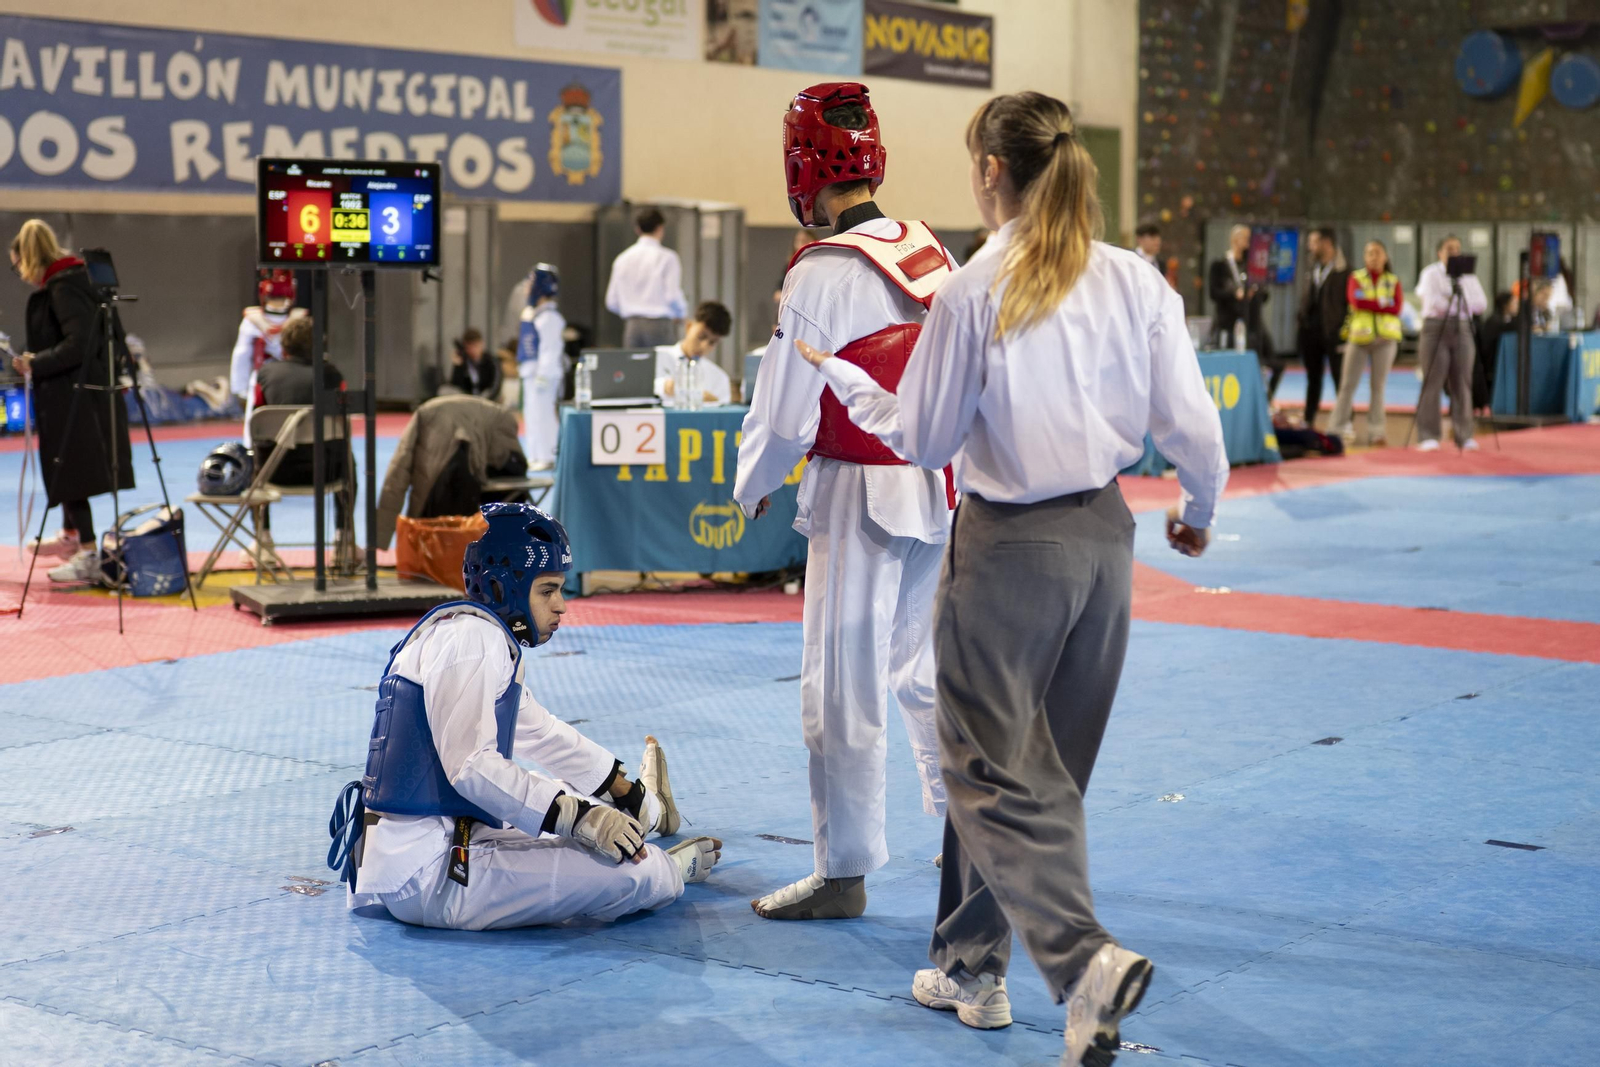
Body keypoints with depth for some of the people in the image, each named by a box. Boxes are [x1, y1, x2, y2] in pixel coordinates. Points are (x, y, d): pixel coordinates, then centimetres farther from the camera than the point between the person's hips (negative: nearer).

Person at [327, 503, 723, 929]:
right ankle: (669, 869, 15)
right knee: (636, 876, -16)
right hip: (430, 873, -11)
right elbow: (471, 765, -25)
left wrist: (620, 788, 38)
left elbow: (539, 731, 32)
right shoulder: (470, 638, -15)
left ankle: (641, 804, 63)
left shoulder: (491, 639, 18)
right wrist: (580, 817, -23)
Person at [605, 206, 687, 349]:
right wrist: (681, 314, 9)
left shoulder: (622, 258, 8)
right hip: (660, 324, -5)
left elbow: (612, 302, 9)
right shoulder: (667, 257, -6)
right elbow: (673, 296, -11)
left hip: (631, 325, 5)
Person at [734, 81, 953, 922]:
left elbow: (784, 415, -13)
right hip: (939, 493, 7)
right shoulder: (934, 256, 4)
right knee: (920, 664, 20)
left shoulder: (823, 275, -17)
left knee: (843, 688, 3)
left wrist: (751, 488, 4)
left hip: (858, 501, -7)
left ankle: (844, 873, 11)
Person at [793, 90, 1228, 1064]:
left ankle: (1085, 957, -18)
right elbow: (1191, 422, -1)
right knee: (1041, 764, 16)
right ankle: (972, 966, 29)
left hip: (1008, 546, -6)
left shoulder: (974, 294, -14)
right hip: (1103, 536, 6)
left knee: (998, 772, 2)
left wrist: (836, 372, 9)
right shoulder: (1135, 281, -2)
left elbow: (923, 439, -6)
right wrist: (1199, 510, 19)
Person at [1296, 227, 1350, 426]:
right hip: (1310, 330, 6)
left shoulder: (1343, 272, -6)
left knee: (1340, 379, 0)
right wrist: (1301, 318, 5)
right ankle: (1309, 421, 18)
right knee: (1313, 378, 12)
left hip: (1333, 332, -6)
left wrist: (1344, 328, -14)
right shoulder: (1313, 269, 14)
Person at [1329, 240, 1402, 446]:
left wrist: (1369, 304, -10)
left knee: (1379, 386, 2)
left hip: (1385, 338, 1)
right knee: (1348, 384, -2)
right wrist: (1382, 304, -9)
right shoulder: (1356, 278, 6)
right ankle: (1337, 428, 1)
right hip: (1359, 336, -1)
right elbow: (1356, 301, -12)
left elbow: (1397, 307, -5)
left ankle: (1376, 432, 4)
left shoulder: (1393, 281, 9)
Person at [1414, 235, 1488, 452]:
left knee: (1462, 384, 0)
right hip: (1436, 328, -4)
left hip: (1462, 329, 4)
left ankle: (1464, 437, 4)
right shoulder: (1431, 273, 3)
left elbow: (1481, 304, 3)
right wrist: (1459, 304, -5)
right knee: (1432, 383, -7)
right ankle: (1428, 437, -5)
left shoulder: (1468, 275, 15)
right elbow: (1432, 302, -12)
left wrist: (1451, 303, -7)